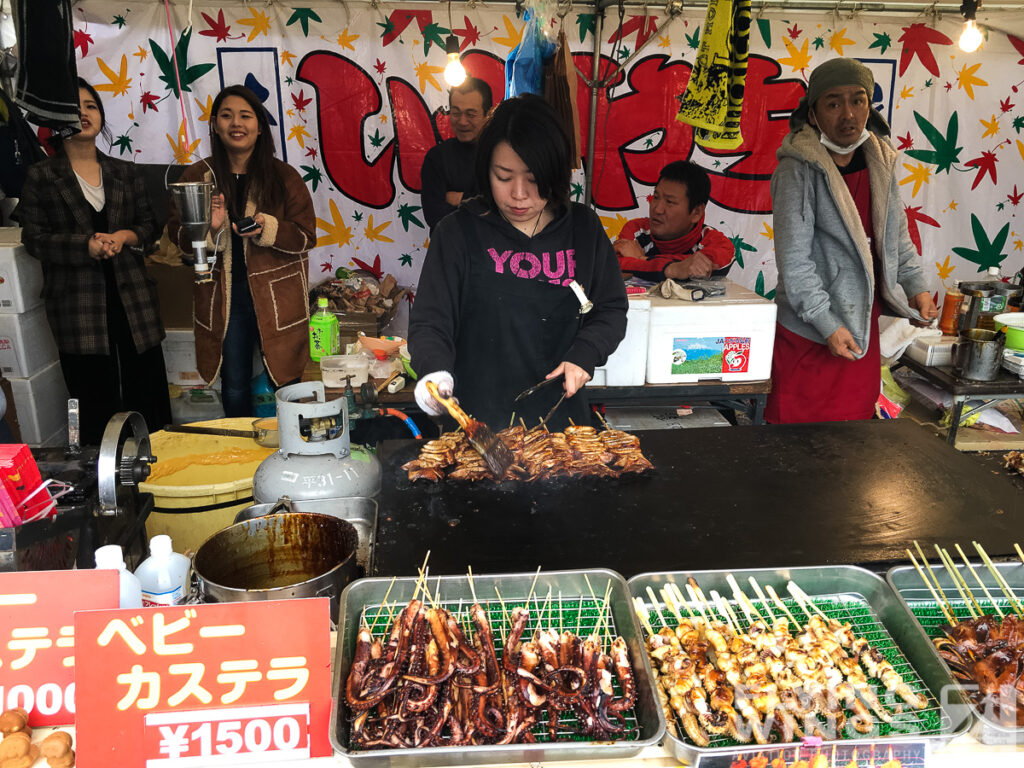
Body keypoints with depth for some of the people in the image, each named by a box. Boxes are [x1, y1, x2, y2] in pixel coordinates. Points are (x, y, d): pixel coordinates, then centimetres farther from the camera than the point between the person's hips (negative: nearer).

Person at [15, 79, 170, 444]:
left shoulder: (125, 173, 13)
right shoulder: (41, 177, 4)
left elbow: (148, 223, 13)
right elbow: (34, 238, -2)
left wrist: (126, 236, -9)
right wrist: (85, 245, -17)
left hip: (132, 296, 3)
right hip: (78, 303, -2)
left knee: (146, 383, 4)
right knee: (94, 396, 2)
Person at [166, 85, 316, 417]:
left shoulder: (284, 177, 0)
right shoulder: (197, 177, 5)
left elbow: (306, 236, -2)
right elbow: (177, 235, 6)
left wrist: (267, 228, -20)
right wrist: (208, 228, -15)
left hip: (277, 297, -2)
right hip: (223, 298, 2)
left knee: (286, 382, 5)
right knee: (234, 388, 12)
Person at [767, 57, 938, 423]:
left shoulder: (880, 164, 6)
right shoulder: (799, 170, -13)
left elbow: (896, 235, 18)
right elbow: (793, 259, -17)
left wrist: (916, 286, 7)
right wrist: (827, 325, -19)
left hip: (864, 327, 6)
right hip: (810, 333, -6)